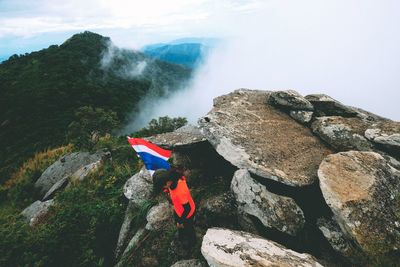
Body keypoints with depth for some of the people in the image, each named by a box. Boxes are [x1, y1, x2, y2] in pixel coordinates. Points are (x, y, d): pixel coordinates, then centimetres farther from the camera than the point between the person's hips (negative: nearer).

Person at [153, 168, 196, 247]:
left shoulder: (181, 191, -46)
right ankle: (181, 235, 65)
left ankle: (191, 240, 57)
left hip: (186, 213, -6)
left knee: (187, 228, 26)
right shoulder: (174, 178, -24)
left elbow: (187, 209, -29)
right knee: (178, 224, 34)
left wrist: (181, 221, -16)